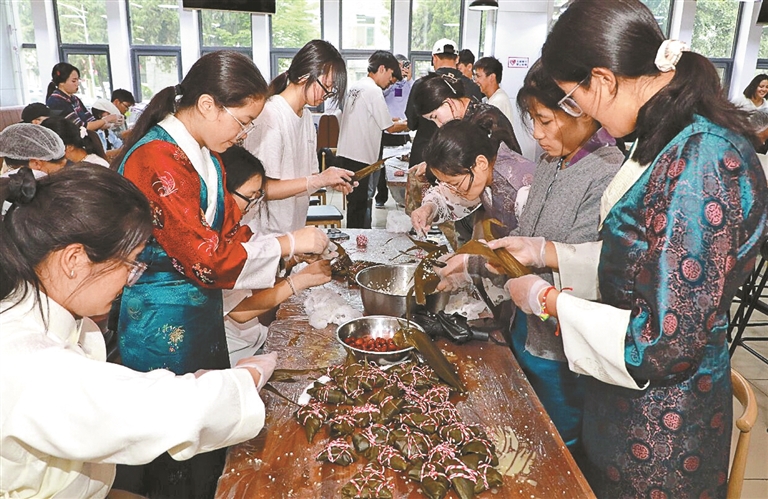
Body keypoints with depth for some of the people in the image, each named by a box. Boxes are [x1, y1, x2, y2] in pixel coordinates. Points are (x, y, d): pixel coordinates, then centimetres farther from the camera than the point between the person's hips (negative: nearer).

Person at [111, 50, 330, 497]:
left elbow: (228, 228, 9)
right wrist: (291, 243, -17)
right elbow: (206, 258, -26)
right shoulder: (157, 161, -24)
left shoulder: (203, 154, 6)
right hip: (163, 328, -9)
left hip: (201, 314, 9)